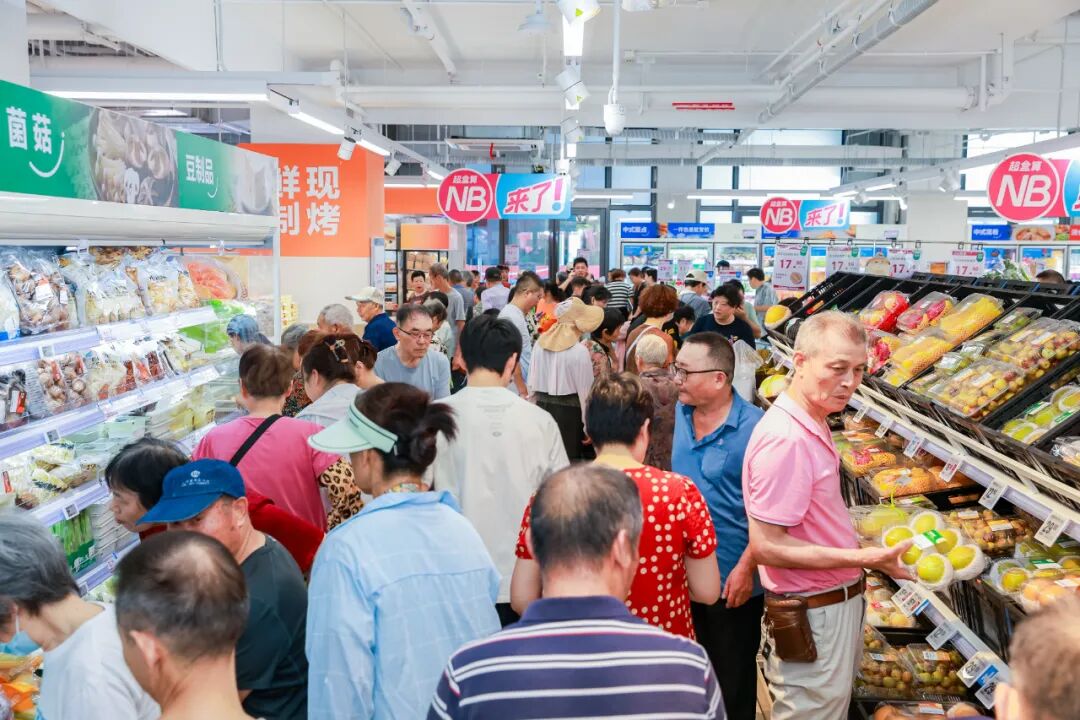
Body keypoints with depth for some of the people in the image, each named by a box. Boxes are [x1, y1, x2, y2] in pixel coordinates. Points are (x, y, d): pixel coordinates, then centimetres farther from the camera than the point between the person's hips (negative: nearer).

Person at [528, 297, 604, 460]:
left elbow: (532, 383, 6)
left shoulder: (540, 344, 1)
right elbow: (585, 392, -12)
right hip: (569, 411, -5)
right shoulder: (579, 351, -15)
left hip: (542, 407, 6)